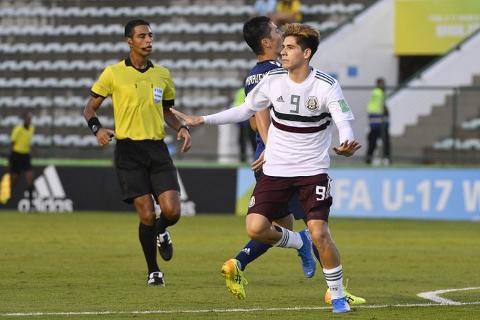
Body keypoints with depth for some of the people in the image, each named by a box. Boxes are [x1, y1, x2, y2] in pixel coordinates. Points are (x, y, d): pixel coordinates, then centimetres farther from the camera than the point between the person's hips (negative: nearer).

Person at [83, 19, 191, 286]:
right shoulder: (113, 73, 1)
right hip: (129, 150, -3)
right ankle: (153, 271, 9)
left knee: (172, 211, -10)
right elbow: (90, 108, 7)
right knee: (147, 215, -9)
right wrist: (98, 128, -13)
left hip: (158, 149, 3)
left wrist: (182, 127, 5)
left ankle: (161, 233, 28)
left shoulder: (163, 74, 12)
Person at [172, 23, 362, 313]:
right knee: (255, 228, -11)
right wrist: (202, 120, 11)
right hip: (276, 170, 4)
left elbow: (344, 121, -20)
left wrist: (347, 144, -43)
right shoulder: (273, 80, 0)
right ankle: (298, 243, 22)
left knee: (319, 233, -16)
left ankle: (338, 295, 4)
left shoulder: (326, 86, -12)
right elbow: (245, 110, 13)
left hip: (313, 171, -4)